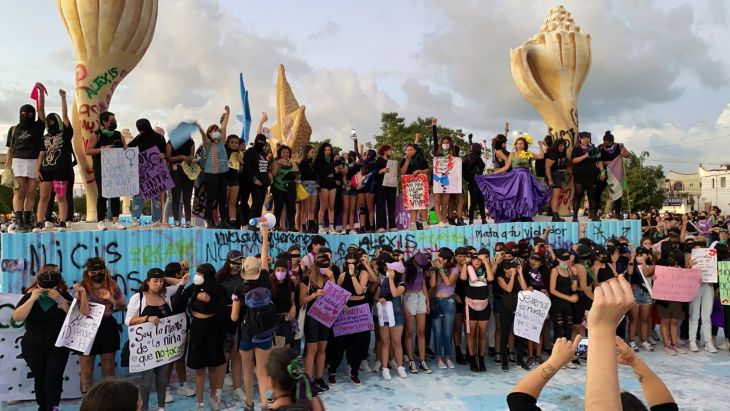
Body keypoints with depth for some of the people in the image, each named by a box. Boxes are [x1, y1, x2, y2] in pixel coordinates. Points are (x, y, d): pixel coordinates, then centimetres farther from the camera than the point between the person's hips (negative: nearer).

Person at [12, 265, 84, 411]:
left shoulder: (63, 295, -3)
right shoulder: (30, 295, -2)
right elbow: (16, 317, -13)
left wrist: (60, 300, -23)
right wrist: (32, 299, -21)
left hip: (58, 345, -1)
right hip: (33, 346, 1)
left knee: (54, 377, -13)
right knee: (40, 378, 12)